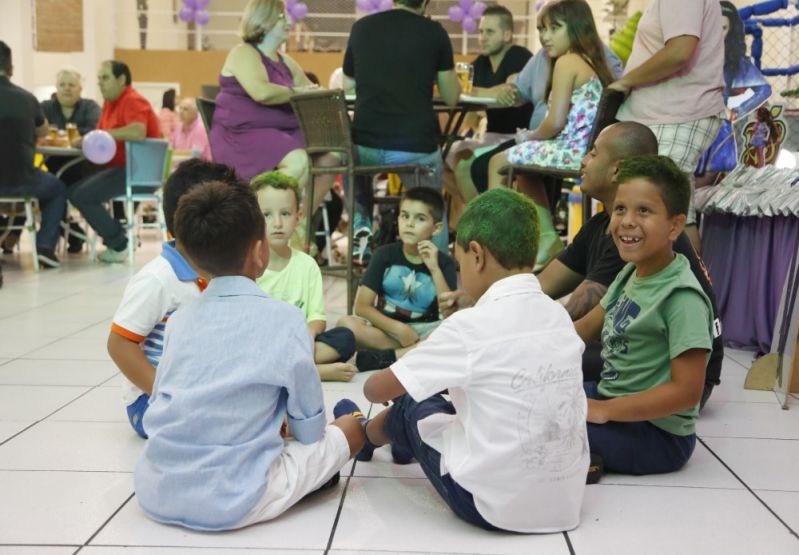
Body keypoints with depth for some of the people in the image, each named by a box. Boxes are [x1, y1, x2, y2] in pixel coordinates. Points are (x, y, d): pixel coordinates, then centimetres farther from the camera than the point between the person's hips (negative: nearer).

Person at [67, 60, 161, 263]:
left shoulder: (133, 101, -12)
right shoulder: (110, 103, 16)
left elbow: (138, 132, -30)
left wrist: (102, 135, -19)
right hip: (119, 167, 10)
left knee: (82, 195, -17)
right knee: (74, 191, 8)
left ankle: (119, 244, -6)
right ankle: (116, 235, 6)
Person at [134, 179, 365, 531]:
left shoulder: (179, 320, 7)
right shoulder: (285, 319, -7)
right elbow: (309, 429, 1)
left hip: (154, 494, 5)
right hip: (230, 501, -4)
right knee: (349, 429, 14)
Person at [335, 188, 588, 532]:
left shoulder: (472, 325, -16)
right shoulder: (560, 318, 1)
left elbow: (377, 390, -5)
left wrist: (381, 388, 19)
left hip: (492, 505, -5)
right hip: (565, 503, 6)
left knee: (413, 407, 18)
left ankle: (364, 437, 49)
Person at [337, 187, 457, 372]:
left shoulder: (444, 262, -1)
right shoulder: (385, 254, -1)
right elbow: (362, 307, -5)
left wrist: (434, 269, -20)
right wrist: (398, 328, -18)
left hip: (425, 333, 0)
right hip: (386, 329, 1)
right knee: (346, 323, -28)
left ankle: (383, 357, -29)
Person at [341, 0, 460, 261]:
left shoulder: (361, 27, 6)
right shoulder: (434, 32, -1)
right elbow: (451, 97, 7)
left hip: (366, 145, 2)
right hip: (416, 146, -2)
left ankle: (360, 226, 20)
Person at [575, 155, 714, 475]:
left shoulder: (682, 297, -23)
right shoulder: (631, 273, 4)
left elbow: (686, 392, -25)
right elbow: (585, 328, 14)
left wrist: (602, 411, -22)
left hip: (656, 432, -9)